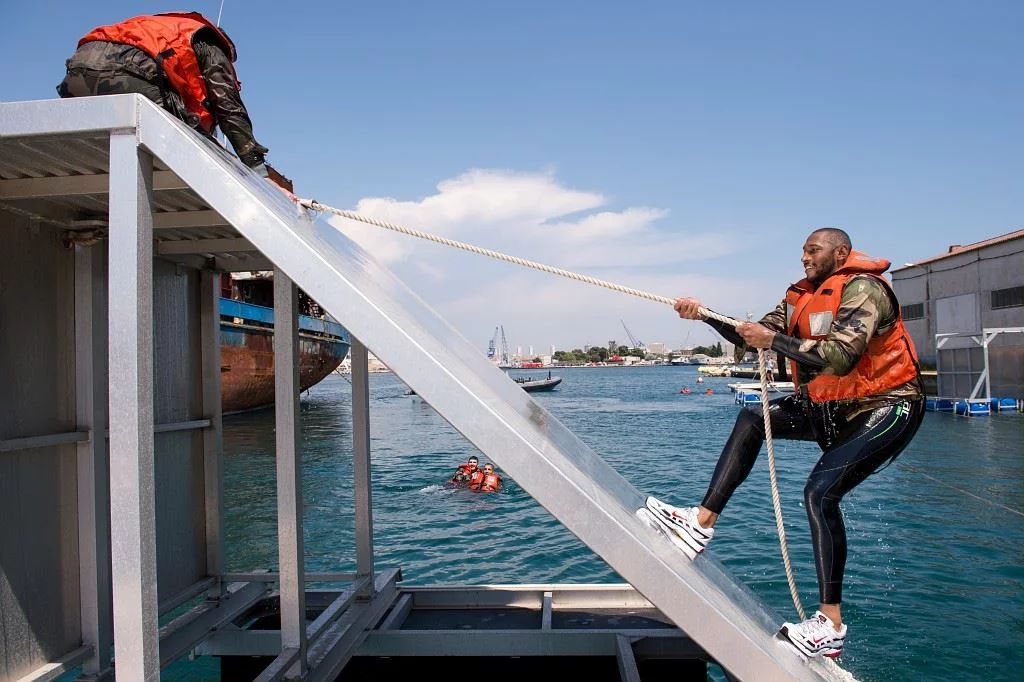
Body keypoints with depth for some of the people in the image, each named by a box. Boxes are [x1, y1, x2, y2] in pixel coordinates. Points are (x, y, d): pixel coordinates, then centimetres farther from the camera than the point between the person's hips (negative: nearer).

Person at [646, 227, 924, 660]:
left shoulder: (863, 288, -19)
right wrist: (705, 315, -10)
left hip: (886, 409, -9)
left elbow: (840, 357, -33)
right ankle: (703, 522, -3)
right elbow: (752, 336, 3)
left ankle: (831, 626, -15)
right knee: (752, 419, -1)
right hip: (834, 408, 9)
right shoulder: (803, 295, 7)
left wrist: (774, 340, -27)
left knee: (820, 491, -23)